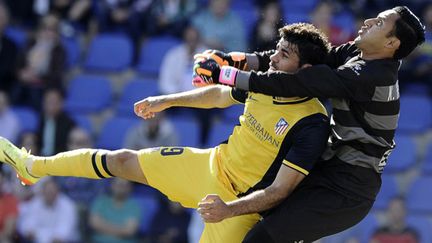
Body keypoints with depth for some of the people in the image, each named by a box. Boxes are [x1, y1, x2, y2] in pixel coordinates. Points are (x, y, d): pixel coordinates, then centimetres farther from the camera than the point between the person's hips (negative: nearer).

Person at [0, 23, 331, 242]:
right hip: (211, 164, 7)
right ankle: (33, 167, 30)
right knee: (123, 161, 12)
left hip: (242, 200, -7)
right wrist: (166, 101, 19)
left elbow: (280, 191, -28)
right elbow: (219, 95, 16)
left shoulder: (312, 123, -29)